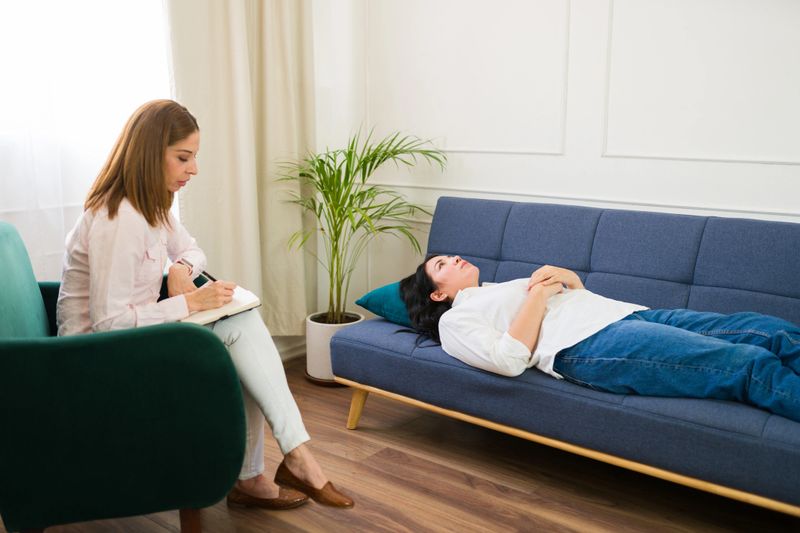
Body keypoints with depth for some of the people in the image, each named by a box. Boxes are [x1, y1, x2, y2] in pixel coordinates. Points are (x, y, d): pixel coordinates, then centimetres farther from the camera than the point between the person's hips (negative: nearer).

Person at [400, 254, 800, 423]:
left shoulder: (501, 287, 36)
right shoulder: (453, 321, 11)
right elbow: (509, 360, -8)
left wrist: (565, 276, 11)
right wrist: (539, 295, -3)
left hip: (628, 313, 9)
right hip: (585, 345, -9)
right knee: (751, 364, -24)